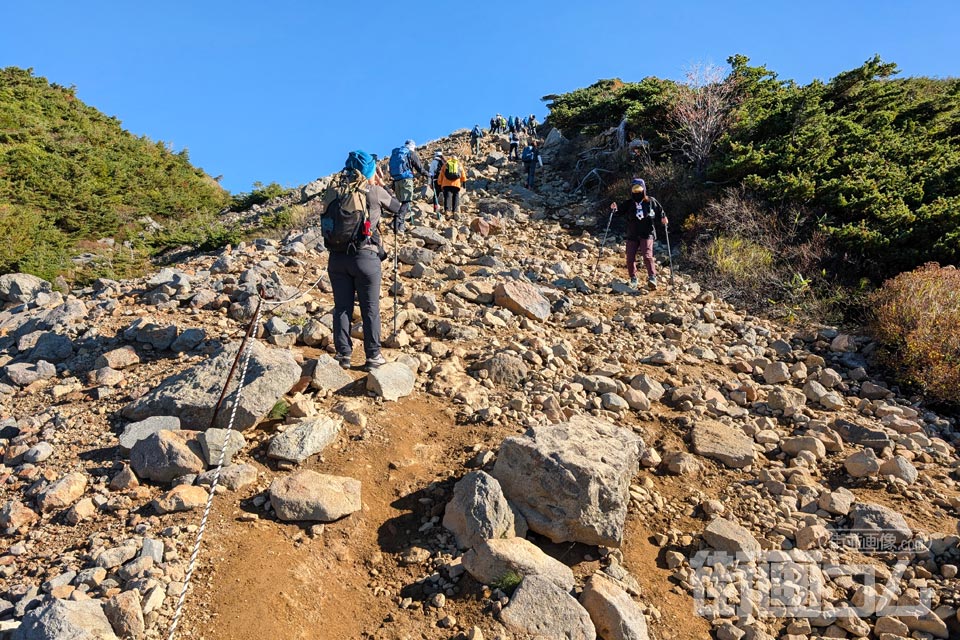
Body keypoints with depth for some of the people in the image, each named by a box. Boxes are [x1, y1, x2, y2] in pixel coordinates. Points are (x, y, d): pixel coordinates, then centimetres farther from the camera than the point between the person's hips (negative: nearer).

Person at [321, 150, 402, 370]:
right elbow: (397, 207, 9)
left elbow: (327, 222, 12)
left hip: (337, 258, 3)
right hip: (365, 257, -3)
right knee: (370, 309, 6)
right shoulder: (374, 191, -4)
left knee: (342, 307, 11)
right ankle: (373, 356, 12)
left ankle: (344, 354, 16)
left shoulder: (332, 193, 3)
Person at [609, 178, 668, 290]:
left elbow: (660, 211, 12)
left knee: (647, 255, -19)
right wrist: (614, 209, -23)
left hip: (647, 234, -3)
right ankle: (633, 279, 18)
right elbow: (620, 211, -2)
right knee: (630, 258, 2)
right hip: (632, 235, 3)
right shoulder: (628, 203, 6)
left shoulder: (651, 201, 4)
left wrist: (663, 218, -7)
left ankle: (652, 277, -16)